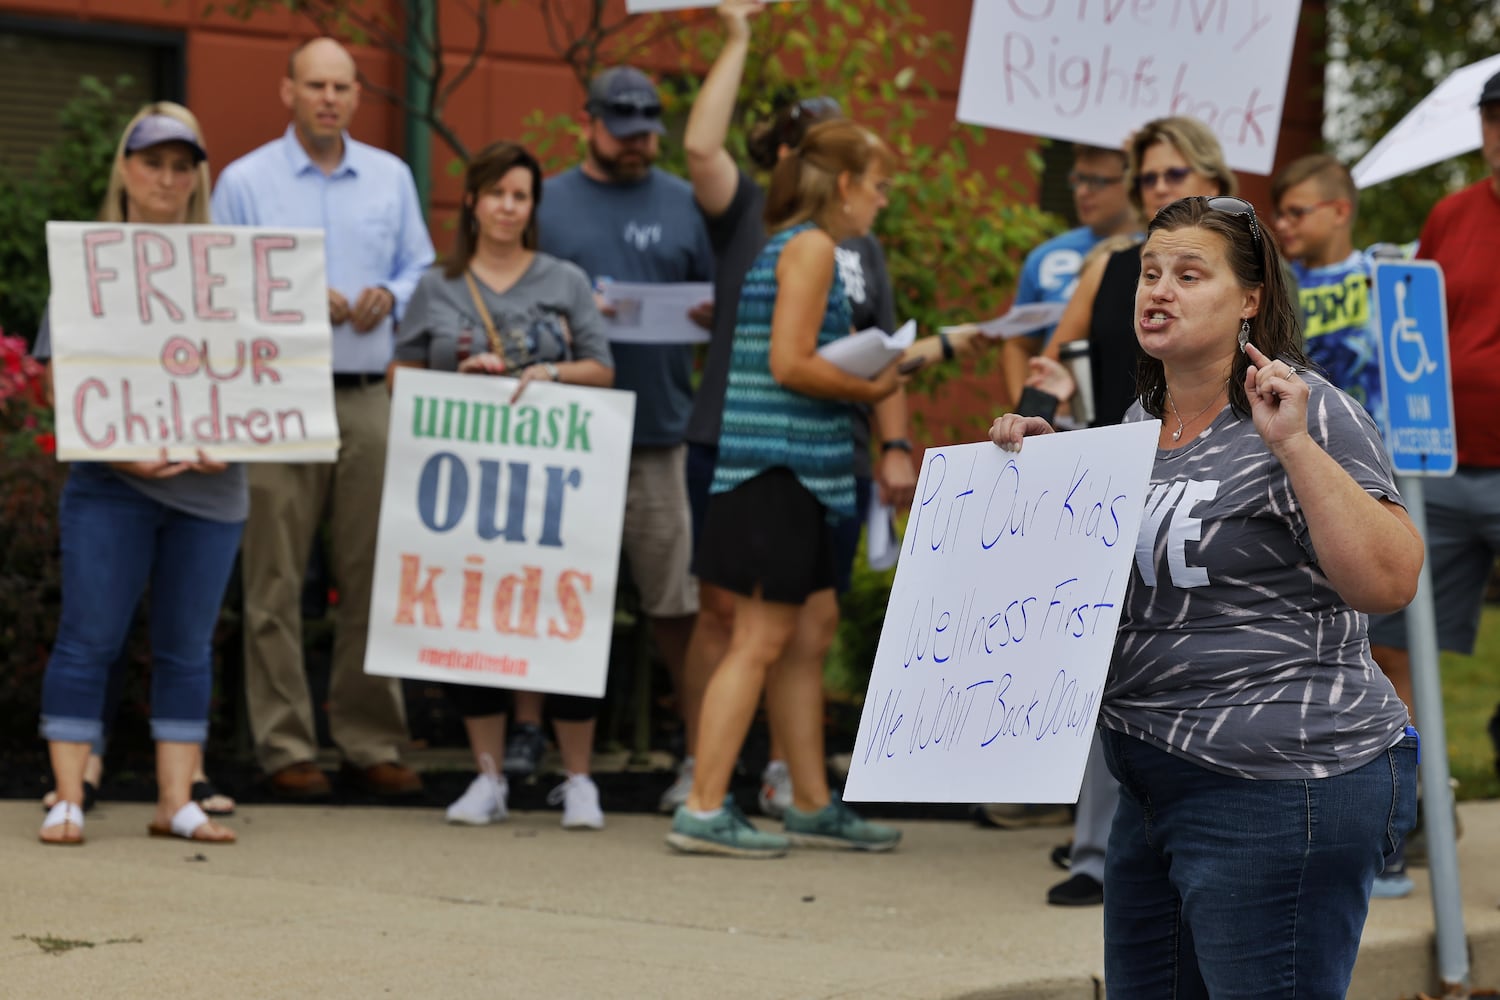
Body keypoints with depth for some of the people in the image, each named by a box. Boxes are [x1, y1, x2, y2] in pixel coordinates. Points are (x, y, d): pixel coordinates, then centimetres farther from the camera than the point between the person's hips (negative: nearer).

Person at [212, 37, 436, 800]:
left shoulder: (390, 179, 14)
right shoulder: (244, 181, 3)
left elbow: (421, 270, 17)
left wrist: (389, 296, -4)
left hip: (368, 396, 3)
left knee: (373, 575, 3)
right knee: (276, 580, -4)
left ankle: (372, 743, 10)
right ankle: (284, 747, 1)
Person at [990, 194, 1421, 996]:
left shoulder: (1306, 413, -12)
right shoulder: (1144, 420, 13)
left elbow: (1388, 582, -23)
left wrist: (1293, 446, -27)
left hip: (1281, 789, -9)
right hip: (1157, 785, 9)